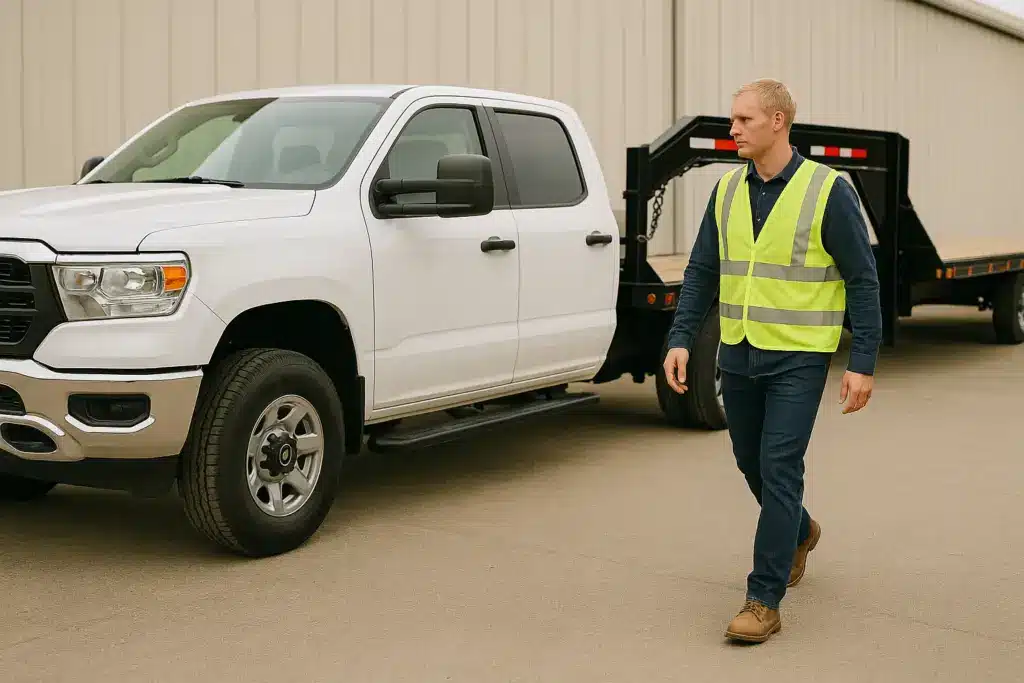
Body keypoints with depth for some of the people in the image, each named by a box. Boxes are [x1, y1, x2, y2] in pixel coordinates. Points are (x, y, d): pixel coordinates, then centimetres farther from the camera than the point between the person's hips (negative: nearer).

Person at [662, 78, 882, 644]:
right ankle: (800, 531, 46)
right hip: (738, 356, 6)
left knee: (779, 470, -8)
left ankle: (763, 601, -2)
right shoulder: (727, 191, 5)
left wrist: (863, 363, -11)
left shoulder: (828, 190, -9)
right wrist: (680, 339, -3)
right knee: (752, 465, 16)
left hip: (797, 357, -5)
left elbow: (862, 279, -7)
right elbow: (701, 271, 8)